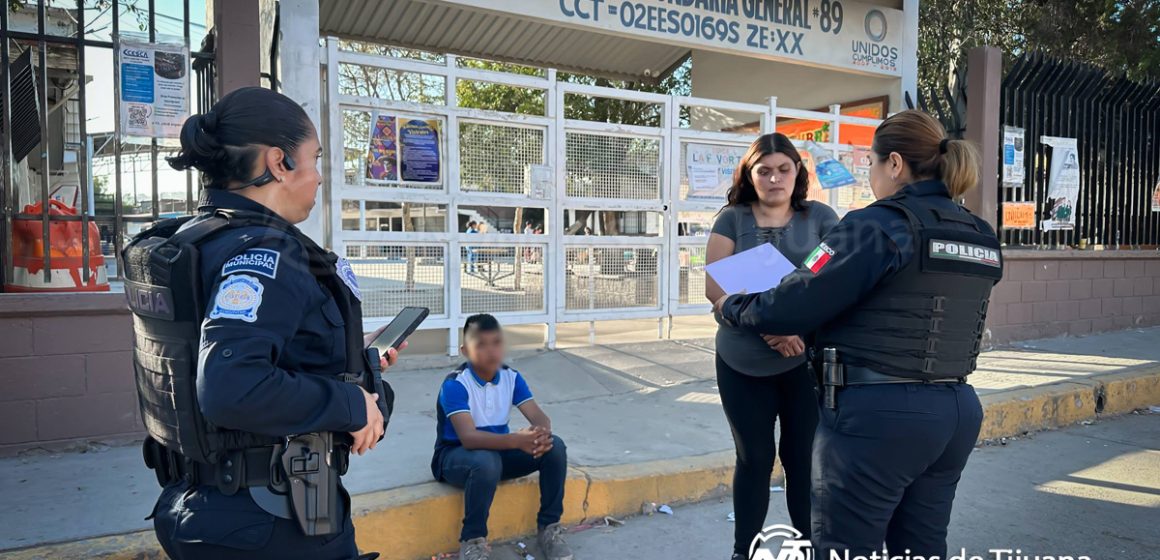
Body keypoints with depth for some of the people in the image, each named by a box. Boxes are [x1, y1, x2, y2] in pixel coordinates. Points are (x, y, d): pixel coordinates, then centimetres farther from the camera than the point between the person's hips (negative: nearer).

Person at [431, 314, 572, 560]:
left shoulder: (511, 377, -6)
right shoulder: (455, 384, -23)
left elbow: (539, 416, -12)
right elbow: (468, 437, -35)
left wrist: (541, 434, -39)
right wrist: (517, 440, -49)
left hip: (499, 448, 5)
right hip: (455, 454, -5)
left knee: (555, 446, -19)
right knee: (486, 461, -41)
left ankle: (549, 527, -3)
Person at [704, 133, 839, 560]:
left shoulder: (820, 217, 4)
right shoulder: (732, 219, 3)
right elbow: (714, 287, -7)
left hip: (806, 361, 0)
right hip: (742, 364, 0)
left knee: (804, 459, 6)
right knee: (754, 460, 10)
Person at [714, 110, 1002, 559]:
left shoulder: (877, 226, -14)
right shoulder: (982, 238, 10)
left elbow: (795, 305, -16)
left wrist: (733, 308, 2)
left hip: (877, 415, -8)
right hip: (956, 411, 8)